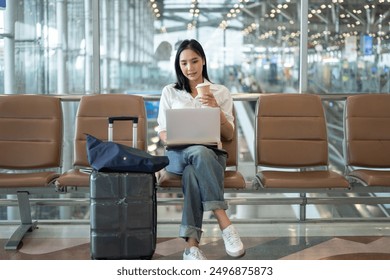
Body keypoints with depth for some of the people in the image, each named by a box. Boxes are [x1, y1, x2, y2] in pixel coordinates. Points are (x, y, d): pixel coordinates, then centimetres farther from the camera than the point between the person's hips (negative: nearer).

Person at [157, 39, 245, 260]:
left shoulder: (221, 92, 15)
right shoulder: (170, 92, 16)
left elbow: (229, 135, 9)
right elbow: (163, 132, 12)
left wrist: (217, 110, -9)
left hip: (212, 155, 1)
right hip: (179, 155, 0)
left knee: (193, 171, -39)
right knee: (199, 152, -40)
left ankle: (192, 244, -45)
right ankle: (225, 223, -46)